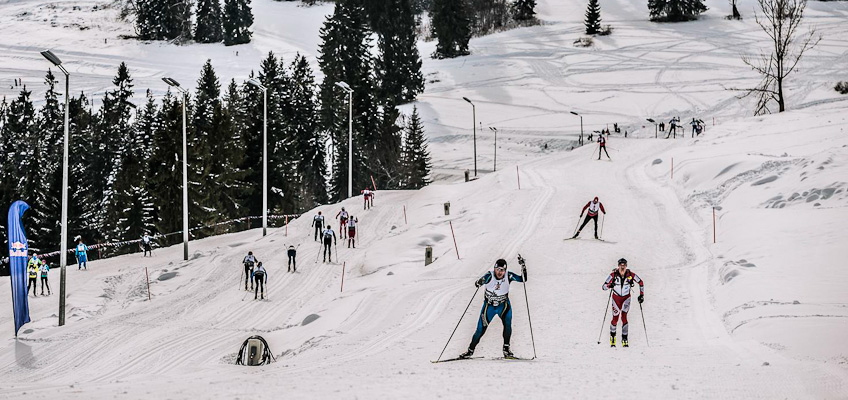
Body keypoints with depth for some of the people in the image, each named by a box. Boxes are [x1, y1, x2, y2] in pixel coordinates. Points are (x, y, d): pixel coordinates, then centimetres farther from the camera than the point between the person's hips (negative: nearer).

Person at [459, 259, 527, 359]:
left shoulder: (508, 276, -15)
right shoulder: (489, 276, -22)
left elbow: (523, 279, -11)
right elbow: (479, 283, -33)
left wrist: (523, 268, -26)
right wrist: (479, 283, -57)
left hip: (503, 305, 1)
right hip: (489, 306, -1)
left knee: (507, 323, -26)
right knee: (481, 330, -2)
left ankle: (506, 348, -12)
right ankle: (471, 350, 19)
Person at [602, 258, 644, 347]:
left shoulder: (630, 275, -17)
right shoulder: (613, 275, -19)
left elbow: (641, 282, -2)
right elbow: (603, 287, -19)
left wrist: (642, 295, -5)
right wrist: (610, 285, -40)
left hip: (626, 297, 0)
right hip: (616, 297, 0)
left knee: (624, 317, -16)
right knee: (615, 319, 0)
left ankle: (624, 339, -8)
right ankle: (612, 336, 27)